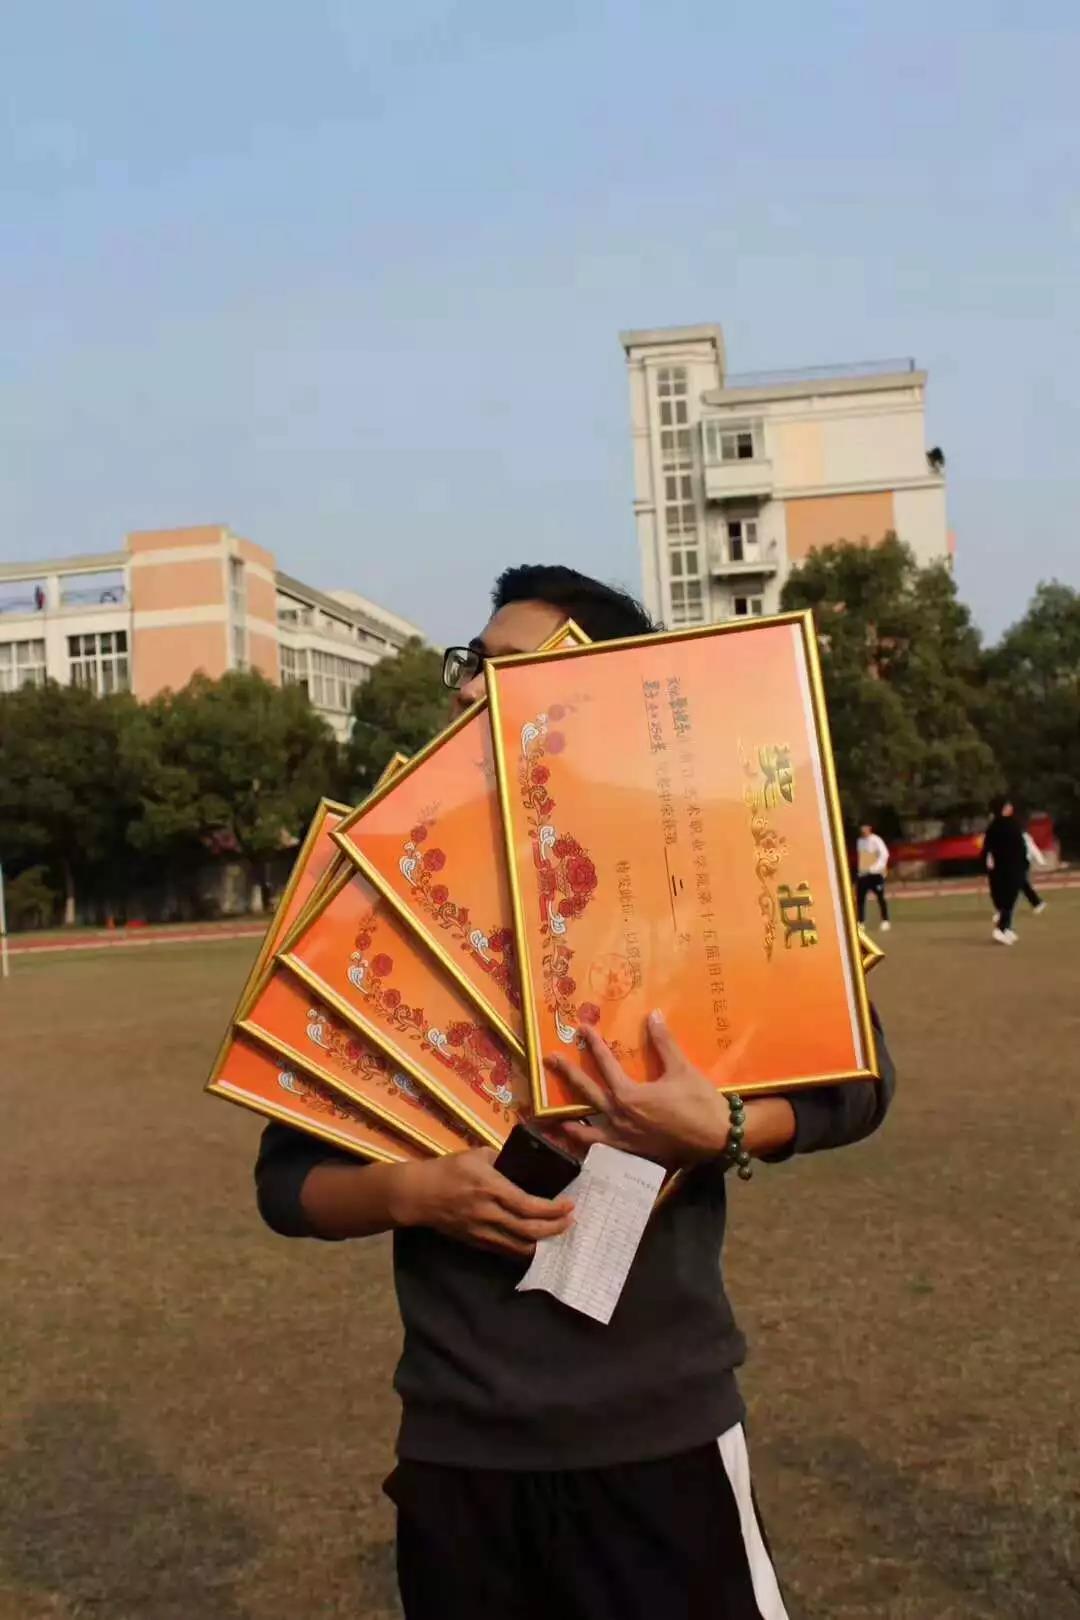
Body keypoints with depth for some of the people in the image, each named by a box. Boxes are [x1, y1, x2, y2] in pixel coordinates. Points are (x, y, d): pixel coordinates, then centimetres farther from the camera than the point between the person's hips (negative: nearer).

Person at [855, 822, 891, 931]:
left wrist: (876, 867, -23)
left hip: (875, 873, -6)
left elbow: (884, 854, -17)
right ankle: (860, 922, 8)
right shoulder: (860, 841, 13)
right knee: (860, 897, 2)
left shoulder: (876, 840, -9)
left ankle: (885, 921, 8)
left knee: (880, 897, 0)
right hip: (863, 874, 6)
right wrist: (860, 870, 14)